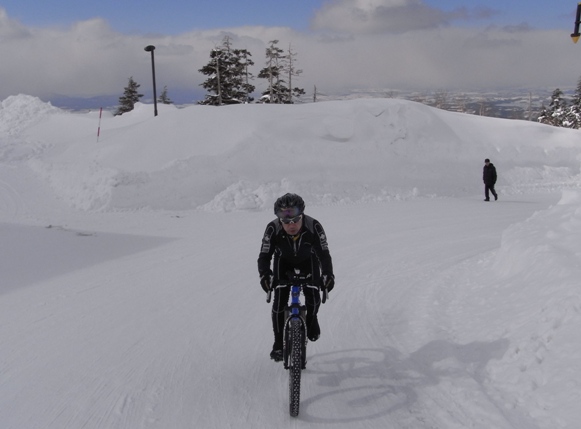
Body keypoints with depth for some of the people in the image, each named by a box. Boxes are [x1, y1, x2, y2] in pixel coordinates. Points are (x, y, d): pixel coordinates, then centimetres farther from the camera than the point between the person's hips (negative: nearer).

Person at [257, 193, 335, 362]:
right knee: (279, 302, -12)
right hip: (283, 261, 0)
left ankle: (311, 318, 21)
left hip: (308, 260, 0)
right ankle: (278, 343, 4)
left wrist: (328, 275, -49)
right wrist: (265, 275, -51)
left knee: (313, 296, -15)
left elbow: (324, 253, -33)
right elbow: (264, 255, -32)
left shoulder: (314, 227, -35)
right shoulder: (273, 229, -34)